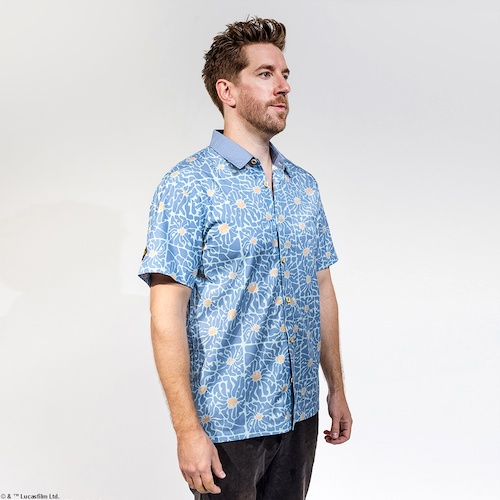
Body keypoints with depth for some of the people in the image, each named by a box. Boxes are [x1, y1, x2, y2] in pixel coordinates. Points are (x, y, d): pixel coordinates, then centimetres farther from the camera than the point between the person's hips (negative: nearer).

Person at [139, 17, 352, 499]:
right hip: (228, 423, -5)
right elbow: (167, 318, -16)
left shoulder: (304, 185, 7)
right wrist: (188, 430, -18)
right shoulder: (188, 186, -12)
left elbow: (321, 290, 12)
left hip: (300, 415, 6)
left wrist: (336, 388, 12)